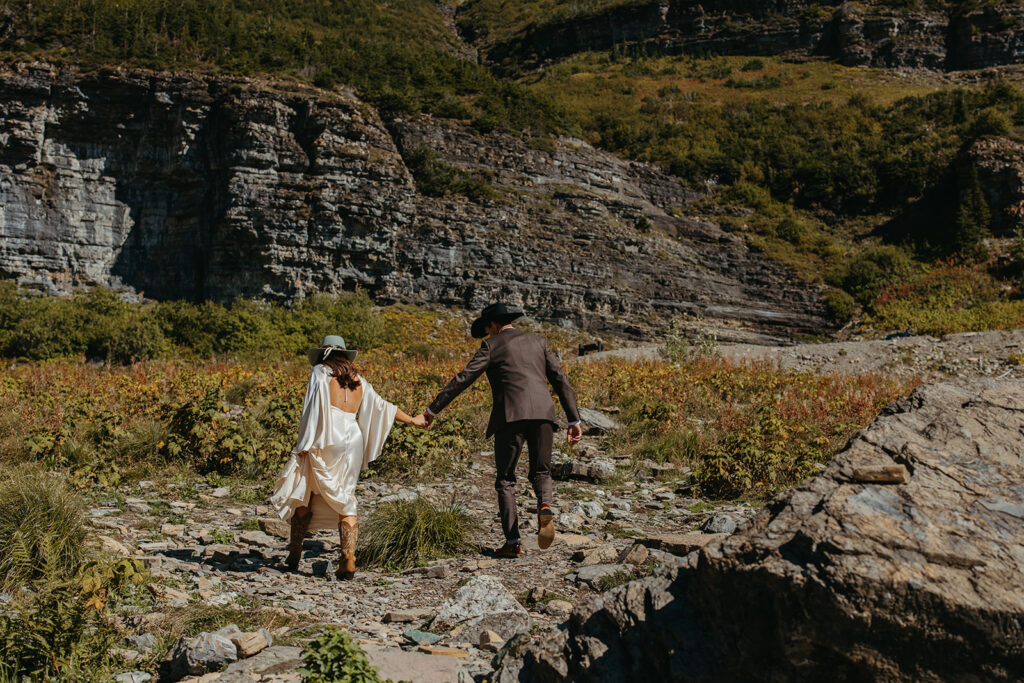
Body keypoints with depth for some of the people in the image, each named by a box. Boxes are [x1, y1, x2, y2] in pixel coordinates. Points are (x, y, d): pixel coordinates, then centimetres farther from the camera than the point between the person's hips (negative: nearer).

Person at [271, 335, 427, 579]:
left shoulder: (320, 372, 5)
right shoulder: (358, 380, 20)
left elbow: (313, 407, -6)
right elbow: (381, 405, 27)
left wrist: (304, 444, -8)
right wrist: (412, 420, 39)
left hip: (327, 439, -4)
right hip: (353, 439, 4)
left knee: (302, 494, 11)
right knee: (345, 500, 7)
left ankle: (294, 556, 17)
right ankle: (348, 560, -6)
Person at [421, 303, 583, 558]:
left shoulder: (492, 346, 10)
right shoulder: (538, 343, 22)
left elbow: (464, 378, 2)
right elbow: (561, 381, 16)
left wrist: (434, 409, 6)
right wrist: (574, 420, 16)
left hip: (511, 416, -3)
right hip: (542, 414, 3)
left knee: (505, 480, 11)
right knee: (541, 472, 19)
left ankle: (513, 542, 4)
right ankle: (544, 505, -14)